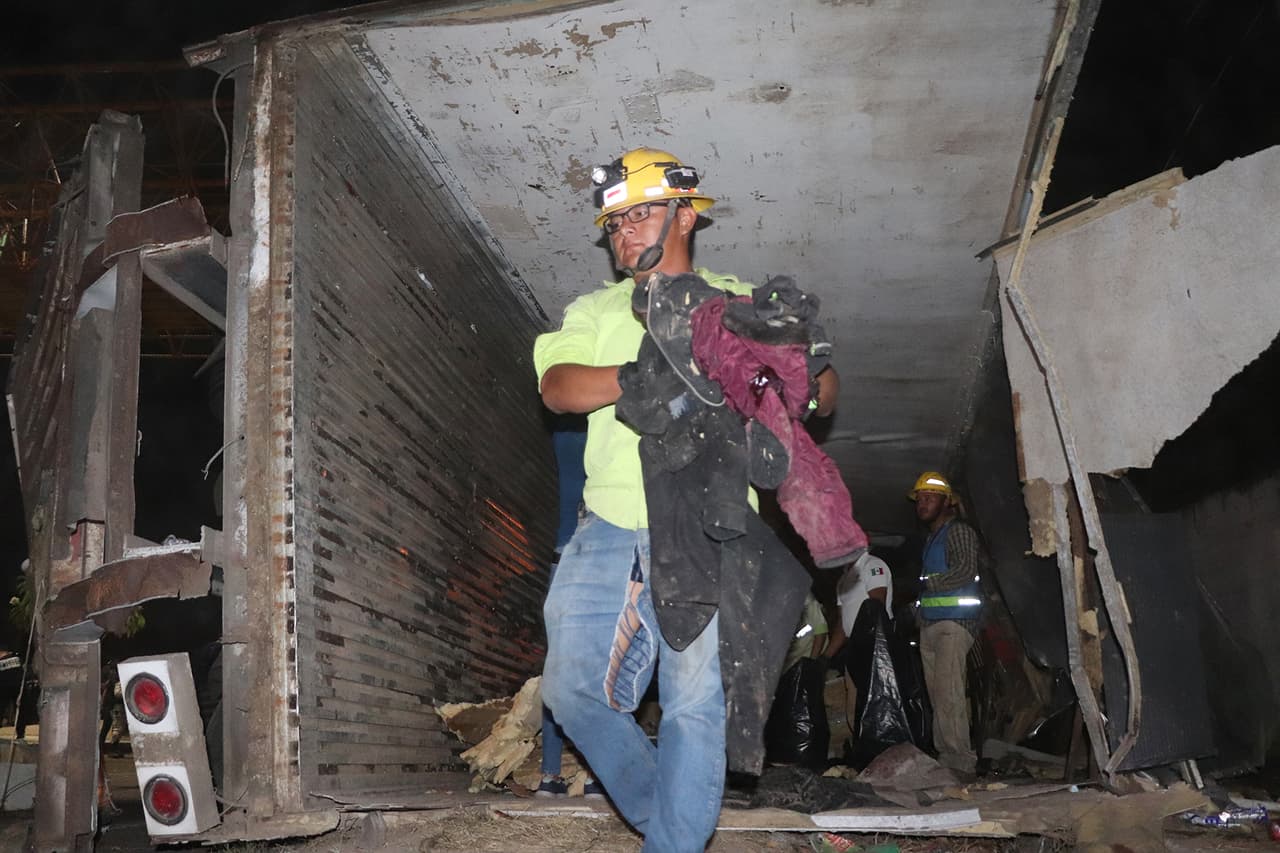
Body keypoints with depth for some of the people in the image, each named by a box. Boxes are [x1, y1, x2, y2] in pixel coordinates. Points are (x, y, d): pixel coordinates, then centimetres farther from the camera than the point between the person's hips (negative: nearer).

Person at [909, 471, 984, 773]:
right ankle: (945, 755, 9)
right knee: (938, 696, 6)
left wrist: (930, 583, -9)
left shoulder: (959, 532, -3)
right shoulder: (931, 538, 23)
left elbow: (966, 570, -15)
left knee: (948, 694, -14)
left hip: (953, 623, -9)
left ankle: (960, 761, -13)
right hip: (929, 624, 9)